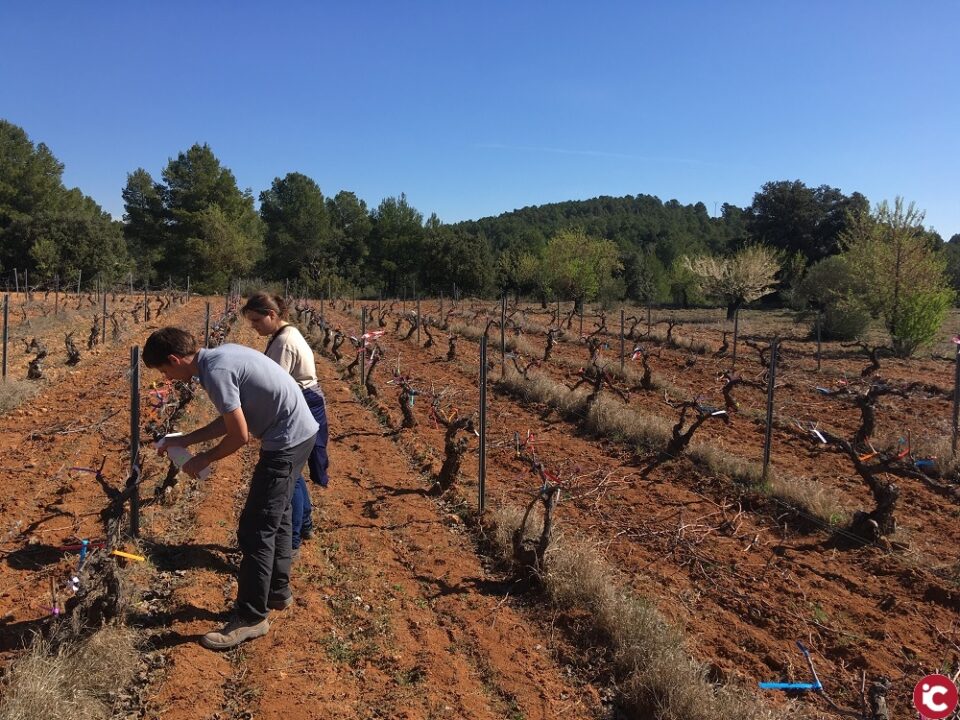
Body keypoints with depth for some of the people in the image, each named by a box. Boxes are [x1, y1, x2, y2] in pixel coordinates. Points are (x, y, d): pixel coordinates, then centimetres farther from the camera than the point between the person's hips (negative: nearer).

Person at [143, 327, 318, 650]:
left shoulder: (215, 373, -20)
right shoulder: (220, 355, 10)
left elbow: (240, 436, -18)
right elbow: (229, 419, 16)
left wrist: (203, 459, -1)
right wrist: (183, 440, 17)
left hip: (286, 441, -10)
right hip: (300, 433, 10)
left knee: (256, 530, -3)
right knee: (276, 518, 23)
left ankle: (251, 618, 8)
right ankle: (278, 592, 38)